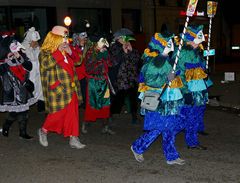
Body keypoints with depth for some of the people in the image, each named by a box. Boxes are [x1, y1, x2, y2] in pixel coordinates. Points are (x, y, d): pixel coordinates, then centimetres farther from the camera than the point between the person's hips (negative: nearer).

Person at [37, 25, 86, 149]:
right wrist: (58, 51, -21)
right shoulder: (46, 52, -6)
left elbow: (77, 60, 18)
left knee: (73, 113, 5)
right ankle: (44, 130, 22)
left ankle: (73, 139, 12)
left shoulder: (66, 51, 15)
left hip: (71, 88, 7)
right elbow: (46, 64, -23)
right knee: (59, 112, -3)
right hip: (57, 88, -7)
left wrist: (70, 52, -1)